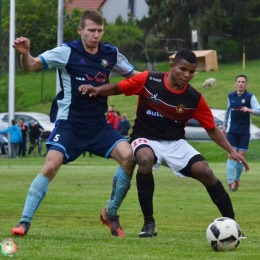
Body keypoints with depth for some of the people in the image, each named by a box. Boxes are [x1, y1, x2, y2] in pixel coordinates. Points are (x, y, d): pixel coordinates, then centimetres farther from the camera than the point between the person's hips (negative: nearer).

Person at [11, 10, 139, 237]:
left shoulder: (111, 54, 2)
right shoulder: (67, 52, -10)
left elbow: (134, 75, 17)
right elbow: (31, 65, -15)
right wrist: (25, 54, -37)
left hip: (99, 124, 4)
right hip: (69, 123, -4)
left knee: (128, 156, -15)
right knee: (50, 167, -19)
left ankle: (111, 213, 3)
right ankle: (24, 222, -9)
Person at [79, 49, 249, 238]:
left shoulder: (195, 99, -9)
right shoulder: (148, 80, -15)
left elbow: (212, 129, 1)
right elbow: (116, 88, -3)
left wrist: (231, 151, -8)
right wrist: (97, 90, -22)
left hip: (176, 143, 2)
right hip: (145, 138, -2)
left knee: (205, 171, -17)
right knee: (145, 159, -37)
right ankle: (149, 223, -23)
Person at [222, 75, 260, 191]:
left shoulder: (250, 97, -5)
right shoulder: (230, 96, 5)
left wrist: (249, 110, -34)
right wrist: (224, 125, 22)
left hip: (245, 132, -1)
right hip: (232, 131, 1)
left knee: (241, 156, 0)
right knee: (231, 155, -9)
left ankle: (236, 180, 17)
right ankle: (230, 182, -12)